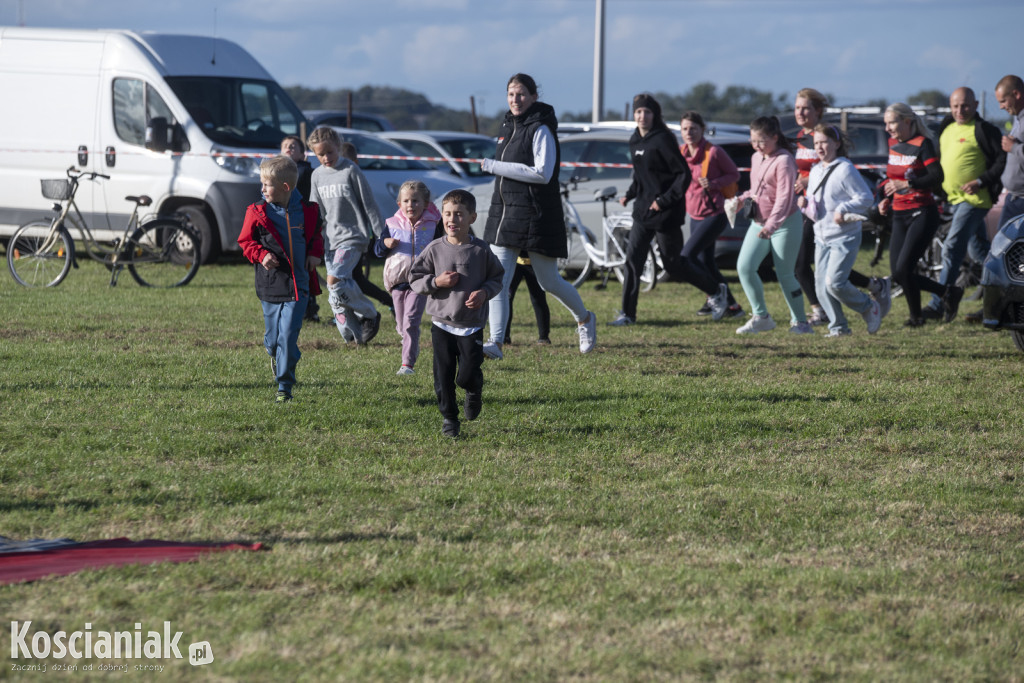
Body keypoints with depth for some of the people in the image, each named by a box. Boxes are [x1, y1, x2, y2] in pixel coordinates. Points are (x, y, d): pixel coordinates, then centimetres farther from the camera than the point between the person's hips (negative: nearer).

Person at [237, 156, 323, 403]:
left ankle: (285, 386, 1)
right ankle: (274, 355, 47)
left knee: (288, 336, -8)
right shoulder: (257, 213, -3)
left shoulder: (307, 211, 0)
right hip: (269, 286, 1)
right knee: (272, 337, 11)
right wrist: (261, 254, -13)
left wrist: (315, 254, -1)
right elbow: (245, 241, 4)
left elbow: (315, 236, 18)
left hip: (297, 286, -1)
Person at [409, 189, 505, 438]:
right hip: (442, 324, 1)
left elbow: (497, 278, 7)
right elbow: (415, 279, 3)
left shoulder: (481, 250, -4)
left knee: (468, 375, -4)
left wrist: (484, 292, -12)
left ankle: (474, 393, 31)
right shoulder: (434, 249, -3)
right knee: (443, 376, 1)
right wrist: (436, 282, -14)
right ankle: (449, 418, 17)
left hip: (472, 326, -1)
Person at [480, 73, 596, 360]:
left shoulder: (540, 130, -11)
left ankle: (585, 319, 31)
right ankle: (496, 342, -11)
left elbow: (542, 173, -22)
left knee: (549, 282, 6)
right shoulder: (508, 126, 13)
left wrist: (495, 166, -20)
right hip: (504, 213, 7)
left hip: (535, 216, -7)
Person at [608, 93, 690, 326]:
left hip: (665, 212, -7)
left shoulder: (663, 140, -14)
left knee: (673, 264, 2)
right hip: (643, 210, 7)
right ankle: (627, 313, 0)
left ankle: (716, 292, 22)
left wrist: (665, 200, -19)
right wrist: (629, 194, 9)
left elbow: (684, 174, -15)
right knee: (633, 259, -2)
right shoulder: (634, 141, 9)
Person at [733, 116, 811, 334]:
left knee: (785, 275, -1)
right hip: (759, 222, 8)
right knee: (744, 267, -5)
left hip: (785, 224, -8)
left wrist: (771, 226, -33)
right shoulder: (756, 158, 10)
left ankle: (800, 322, 13)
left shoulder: (783, 161, -17)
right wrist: (743, 199, 2)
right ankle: (761, 317, 5)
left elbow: (784, 197, -24)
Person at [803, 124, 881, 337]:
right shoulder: (815, 171, 13)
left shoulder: (845, 170, -11)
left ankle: (869, 308, 6)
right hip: (821, 237, 8)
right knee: (821, 287, 2)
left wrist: (843, 209, -24)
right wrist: (805, 203, 1)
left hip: (844, 238, -8)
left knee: (835, 283, -17)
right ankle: (838, 326, 14)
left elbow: (866, 197, -13)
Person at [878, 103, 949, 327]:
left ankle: (916, 316, 6)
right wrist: (886, 200, 11)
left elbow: (937, 177, -19)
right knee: (897, 273, 1)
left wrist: (906, 184, -29)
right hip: (899, 216, 8)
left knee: (903, 268, -14)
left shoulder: (922, 144, -10)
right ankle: (949, 293, 16)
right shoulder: (893, 144, 12)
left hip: (922, 214, -8)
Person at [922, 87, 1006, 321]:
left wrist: (981, 181, -19)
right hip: (956, 198, 9)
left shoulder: (983, 130, -11)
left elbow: (1003, 159, -13)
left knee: (952, 249, -12)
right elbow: (940, 159, 28)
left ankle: (938, 305, -12)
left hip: (974, 199, -9)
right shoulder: (947, 128, 13)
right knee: (978, 250, 16)